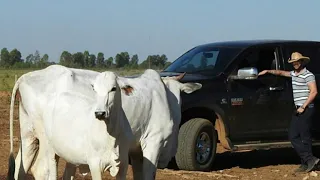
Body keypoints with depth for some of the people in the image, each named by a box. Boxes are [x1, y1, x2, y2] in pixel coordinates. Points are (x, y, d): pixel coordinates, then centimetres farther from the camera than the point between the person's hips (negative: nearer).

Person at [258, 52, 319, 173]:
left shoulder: (308, 75, -9)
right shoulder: (293, 74, 16)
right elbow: (281, 73, 33)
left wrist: (303, 107, -17)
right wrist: (268, 71, 24)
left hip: (306, 109, -9)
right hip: (298, 110, 9)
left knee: (305, 137, -7)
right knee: (293, 136, 2)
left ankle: (307, 163, -3)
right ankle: (310, 160, -1)